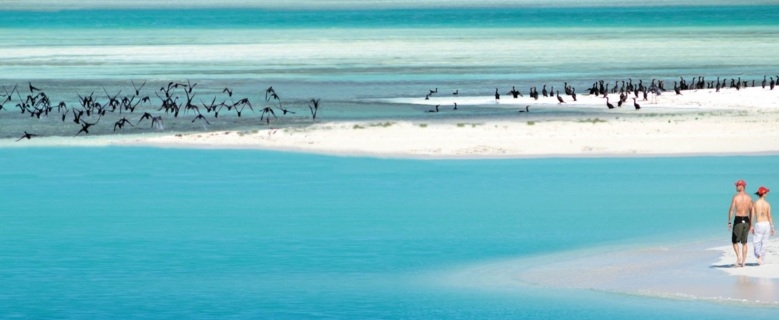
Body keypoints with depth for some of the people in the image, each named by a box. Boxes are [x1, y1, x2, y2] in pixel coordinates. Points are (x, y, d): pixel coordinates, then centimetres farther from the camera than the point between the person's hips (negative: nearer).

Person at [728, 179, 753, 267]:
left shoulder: (736, 197, -9)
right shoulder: (749, 198, 4)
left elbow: (731, 210, -11)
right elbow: (751, 211, 8)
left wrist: (729, 222, -5)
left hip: (738, 220, -4)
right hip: (746, 220, 4)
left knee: (735, 241, 9)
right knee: (744, 242, 12)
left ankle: (738, 256, -14)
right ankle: (743, 261, 10)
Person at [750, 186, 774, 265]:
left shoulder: (755, 204, -5)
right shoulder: (767, 204, -3)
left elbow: (752, 216, -6)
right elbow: (769, 216, -2)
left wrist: (751, 226, 2)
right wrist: (772, 227, 5)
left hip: (758, 224, -2)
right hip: (766, 223, 2)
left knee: (756, 242, 5)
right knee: (764, 242, 13)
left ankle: (759, 256, -17)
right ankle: (761, 259, 14)